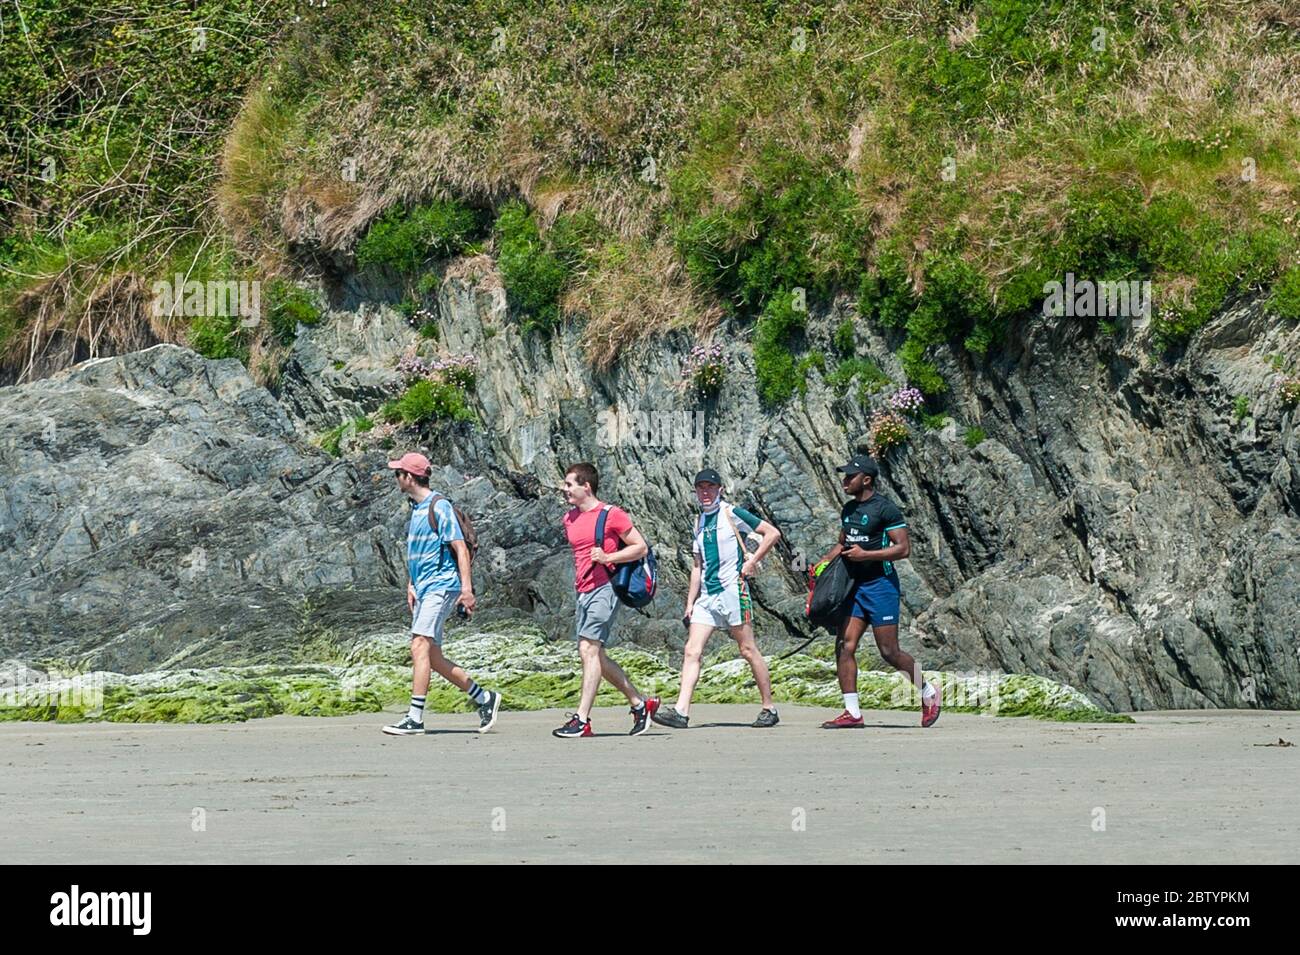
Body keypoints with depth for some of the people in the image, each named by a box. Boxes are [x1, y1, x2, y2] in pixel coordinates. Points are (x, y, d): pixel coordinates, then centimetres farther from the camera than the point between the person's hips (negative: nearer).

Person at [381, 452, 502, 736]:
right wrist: (411, 586, 21)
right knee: (432, 658, 8)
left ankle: (415, 717, -21)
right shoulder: (416, 508, 17)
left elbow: (461, 549, -15)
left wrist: (466, 588, -22)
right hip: (424, 589, 10)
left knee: (419, 646, -18)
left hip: (442, 586, -10)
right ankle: (484, 698, 19)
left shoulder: (440, 507, -11)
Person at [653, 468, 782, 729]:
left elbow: (773, 533, -7)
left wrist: (751, 562, -11)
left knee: (748, 649, -2)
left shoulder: (731, 514, -4)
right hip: (706, 595, 7)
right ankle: (681, 711, -12)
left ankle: (769, 708, 8)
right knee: (691, 651, -5)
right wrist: (690, 603, 17)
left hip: (732, 589, -7)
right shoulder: (699, 522, 17)